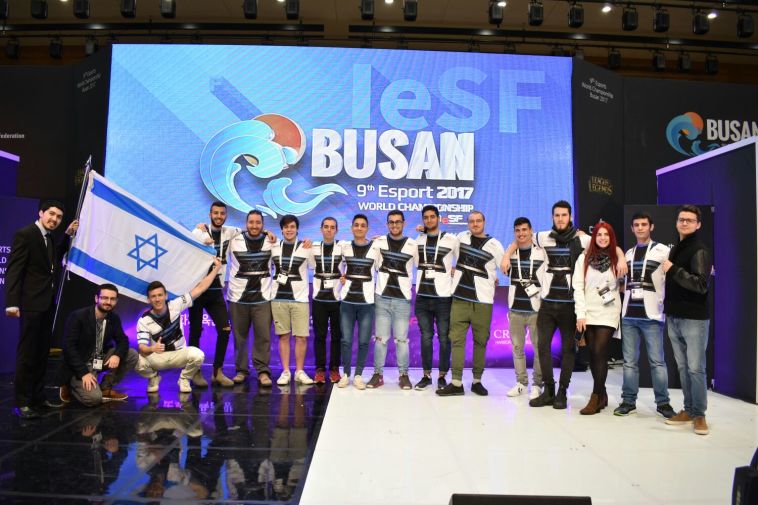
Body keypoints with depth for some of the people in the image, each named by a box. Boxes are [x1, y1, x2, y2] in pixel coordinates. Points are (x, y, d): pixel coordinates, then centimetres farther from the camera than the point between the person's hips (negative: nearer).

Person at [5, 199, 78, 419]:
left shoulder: (49, 238, 13)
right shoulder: (24, 234, -10)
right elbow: (13, 270, -14)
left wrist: (67, 235, 18)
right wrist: (12, 303, -21)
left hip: (48, 304, 8)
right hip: (31, 304, -8)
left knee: (42, 353, 12)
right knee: (26, 354, -3)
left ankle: (38, 396, 21)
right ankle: (22, 402, 4)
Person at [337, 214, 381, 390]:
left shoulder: (375, 247, 3)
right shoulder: (343, 246, 6)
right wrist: (339, 277, 6)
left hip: (367, 300, -1)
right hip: (347, 299, 1)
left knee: (364, 341, 2)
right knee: (346, 340, 2)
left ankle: (358, 375, 15)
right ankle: (346, 374, 16)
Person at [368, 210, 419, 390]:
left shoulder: (413, 245, 3)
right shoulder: (378, 242, 5)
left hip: (402, 299, -1)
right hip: (382, 297, 1)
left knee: (401, 339, 3)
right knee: (380, 338, 3)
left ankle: (404, 374, 15)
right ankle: (378, 374, 13)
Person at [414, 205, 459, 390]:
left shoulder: (451, 239, 1)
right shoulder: (418, 240, 10)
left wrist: (454, 270, -4)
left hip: (443, 296, -3)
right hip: (422, 296, 3)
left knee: (444, 338, 4)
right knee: (426, 337, 8)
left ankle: (442, 376, 15)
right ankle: (426, 375, 18)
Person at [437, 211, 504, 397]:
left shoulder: (494, 244, 1)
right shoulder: (462, 237, 9)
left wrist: (491, 280, 8)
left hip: (482, 301, -2)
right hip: (459, 298, 2)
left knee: (480, 341, 4)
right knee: (457, 339, -2)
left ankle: (477, 381, 16)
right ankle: (456, 383, 1)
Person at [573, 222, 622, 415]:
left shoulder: (617, 258, 4)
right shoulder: (584, 258, 4)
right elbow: (578, 286, -1)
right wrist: (580, 313, -6)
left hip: (608, 314, -2)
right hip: (588, 313, 2)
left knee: (600, 353, -11)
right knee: (592, 354, 5)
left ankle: (596, 398, -4)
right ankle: (601, 394, 19)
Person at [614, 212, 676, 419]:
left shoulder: (663, 251, 0)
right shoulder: (628, 253, 15)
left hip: (651, 315, -4)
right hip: (629, 315, 4)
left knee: (657, 361, 0)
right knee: (629, 361, 7)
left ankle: (662, 402, 12)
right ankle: (629, 401, 13)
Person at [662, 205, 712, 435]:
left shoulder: (700, 251, -10)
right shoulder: (674, 249, 14)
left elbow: (701, 284, -20)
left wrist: (673, 270, -21)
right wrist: (667, 308, 13)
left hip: (694, 319, -7)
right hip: (673, 318, 7)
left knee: (696, 368, -1)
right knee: (682, 367, 12)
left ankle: (699, 414, 9)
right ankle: (688, 410, 21)